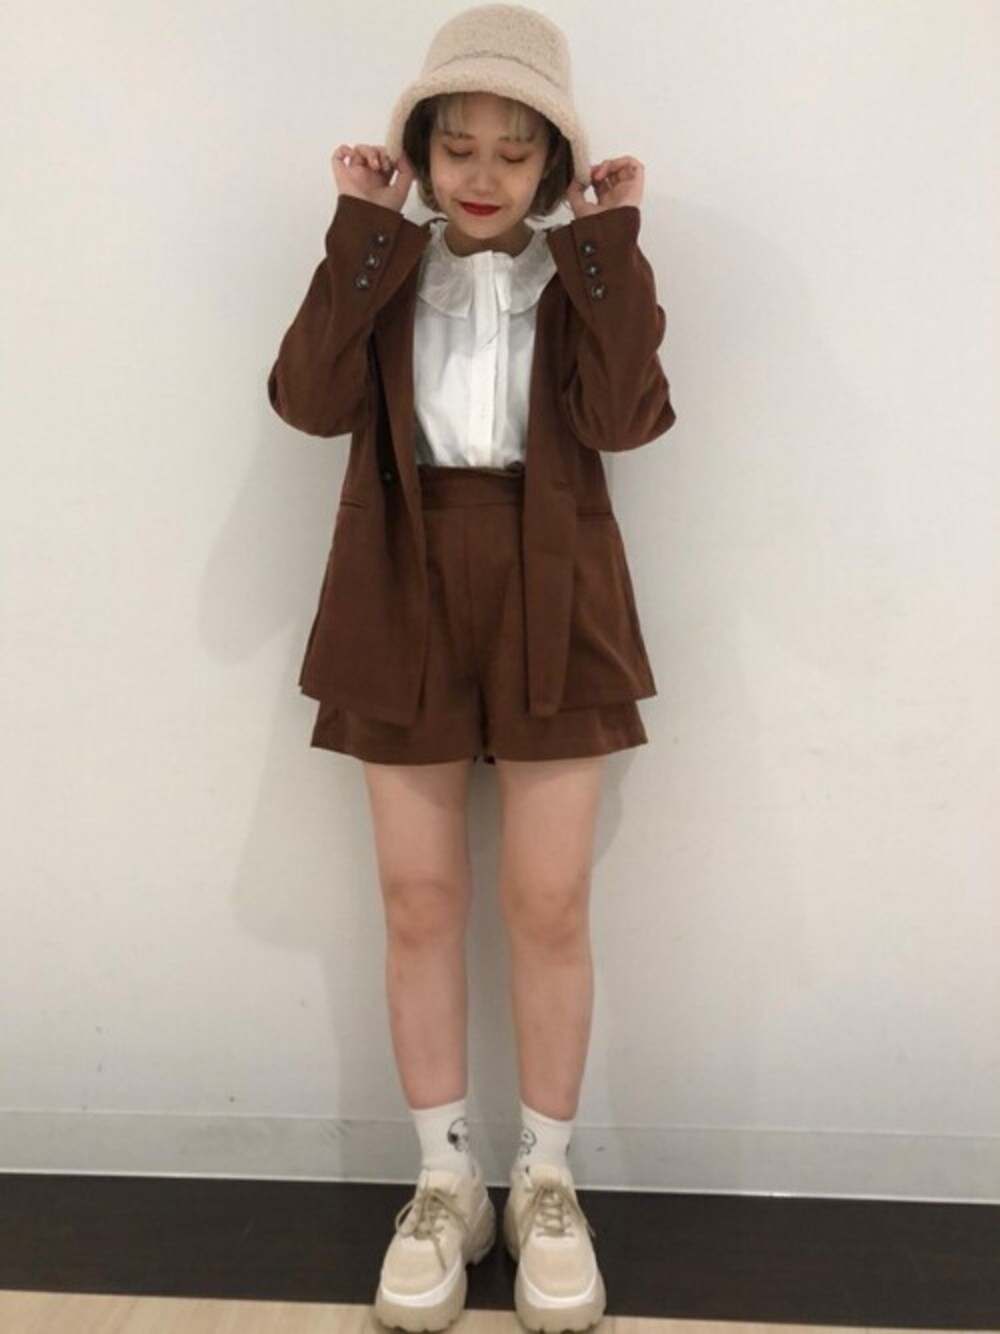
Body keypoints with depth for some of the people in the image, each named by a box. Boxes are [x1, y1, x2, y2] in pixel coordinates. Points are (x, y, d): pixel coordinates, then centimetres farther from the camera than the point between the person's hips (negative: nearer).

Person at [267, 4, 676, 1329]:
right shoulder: (382, 272, 8)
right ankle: (446, 1179, 23)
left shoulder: (584, 275, 6)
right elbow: (308, 400, -10)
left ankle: (546, 1181, 23)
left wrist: (610, 242, -9)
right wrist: (363, 231, -9)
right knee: (419, 901, 5)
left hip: (550, 611, -1)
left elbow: (626, 418, -13)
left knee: (548, 905, 2)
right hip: (406, 607, 1)